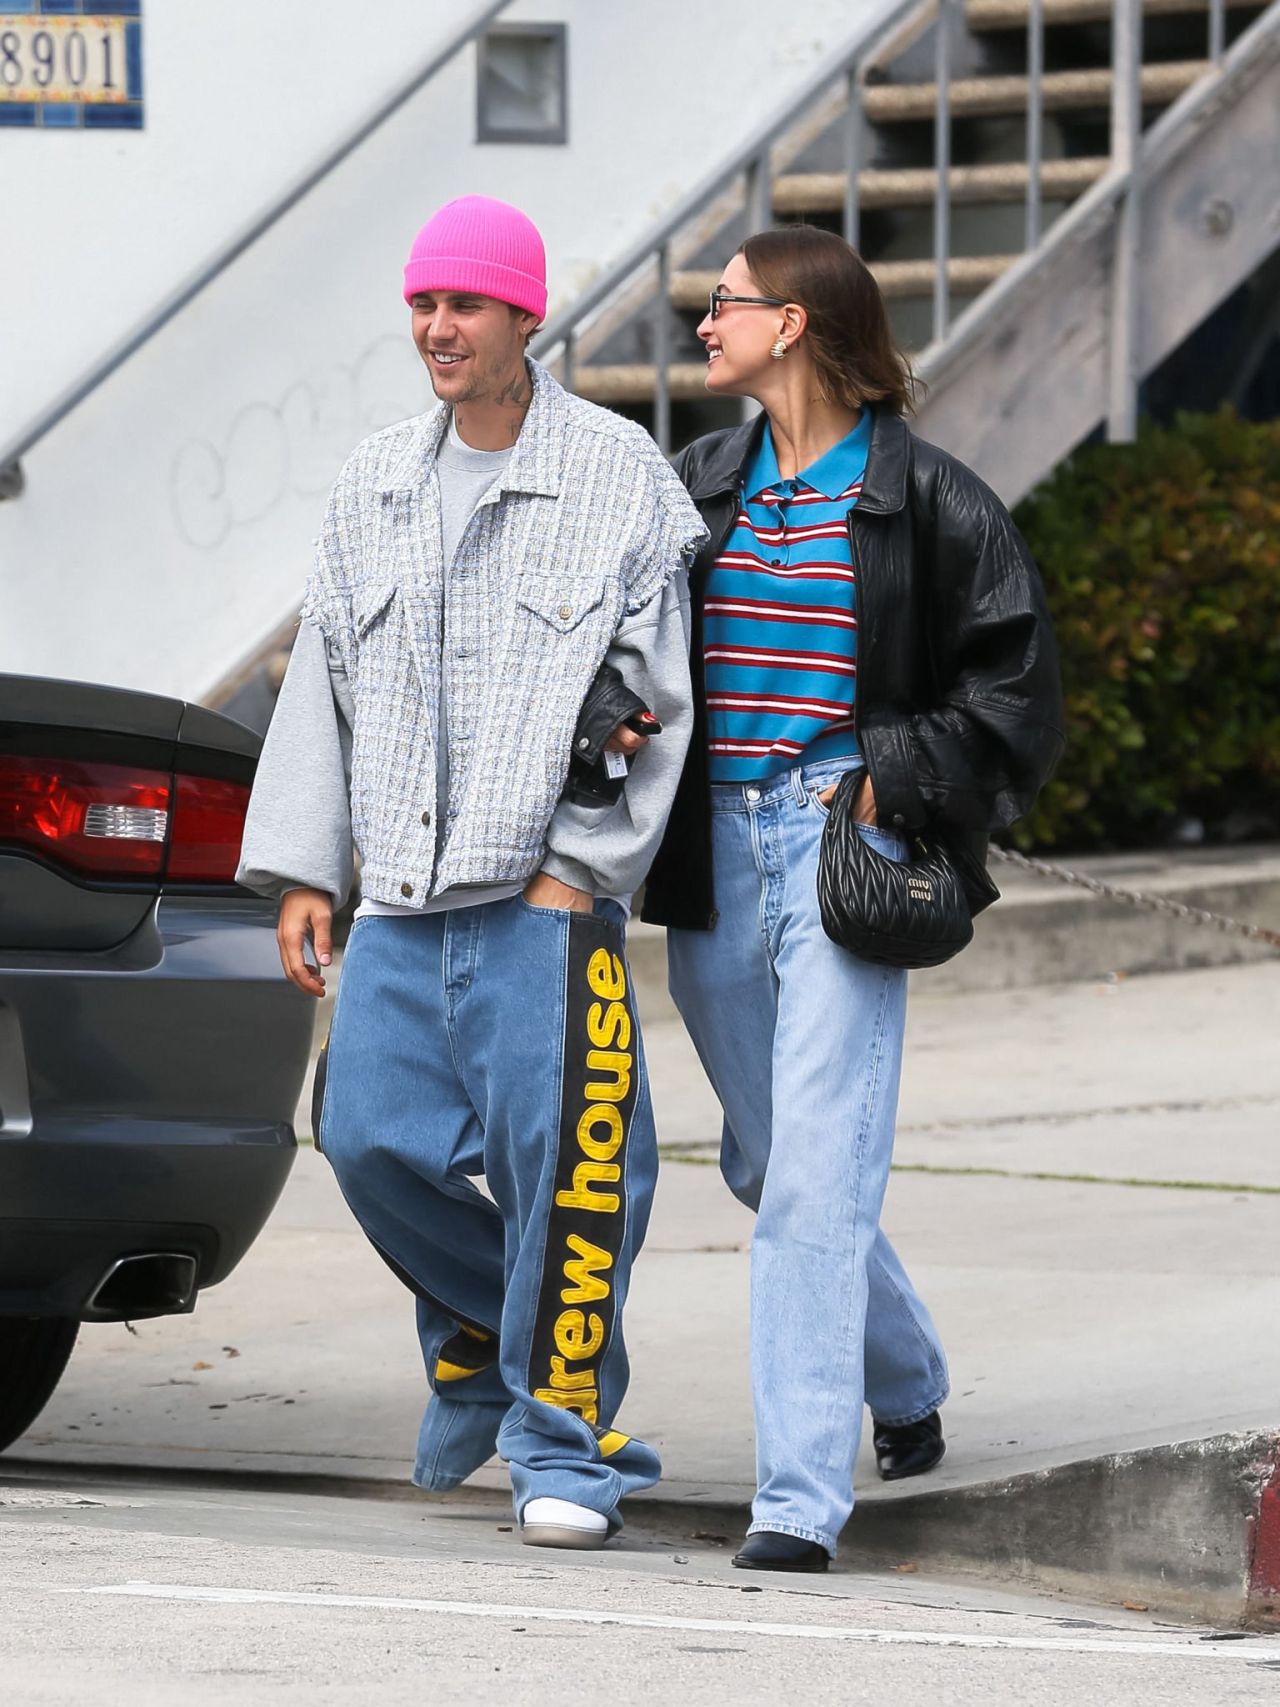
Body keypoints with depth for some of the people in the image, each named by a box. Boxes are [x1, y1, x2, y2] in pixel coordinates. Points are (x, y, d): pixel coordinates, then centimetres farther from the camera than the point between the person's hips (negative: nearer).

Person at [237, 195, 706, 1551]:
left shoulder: (619, 477, -1)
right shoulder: (375, 485, 14)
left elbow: (654, 696, -3)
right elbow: (323, 683, 17)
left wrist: (578, 871, -9)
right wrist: (302, 871, 10)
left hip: (548, 893, -5)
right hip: (400, 900, 5)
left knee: (557, 1159, -10)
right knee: (373, 1140, 1)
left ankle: (565, 1436, -2)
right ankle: (479, 1336, 28)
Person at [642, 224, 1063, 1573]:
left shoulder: (924, 499, -3)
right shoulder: (695, 488, 11)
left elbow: (1015, 688, 0)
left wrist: (895, 783, -8)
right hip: (715, 855, 6)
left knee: (815, 1178, -13)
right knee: (762, 1163, 16)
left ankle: (802, 1499, -14)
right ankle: (905, 1385, 41)